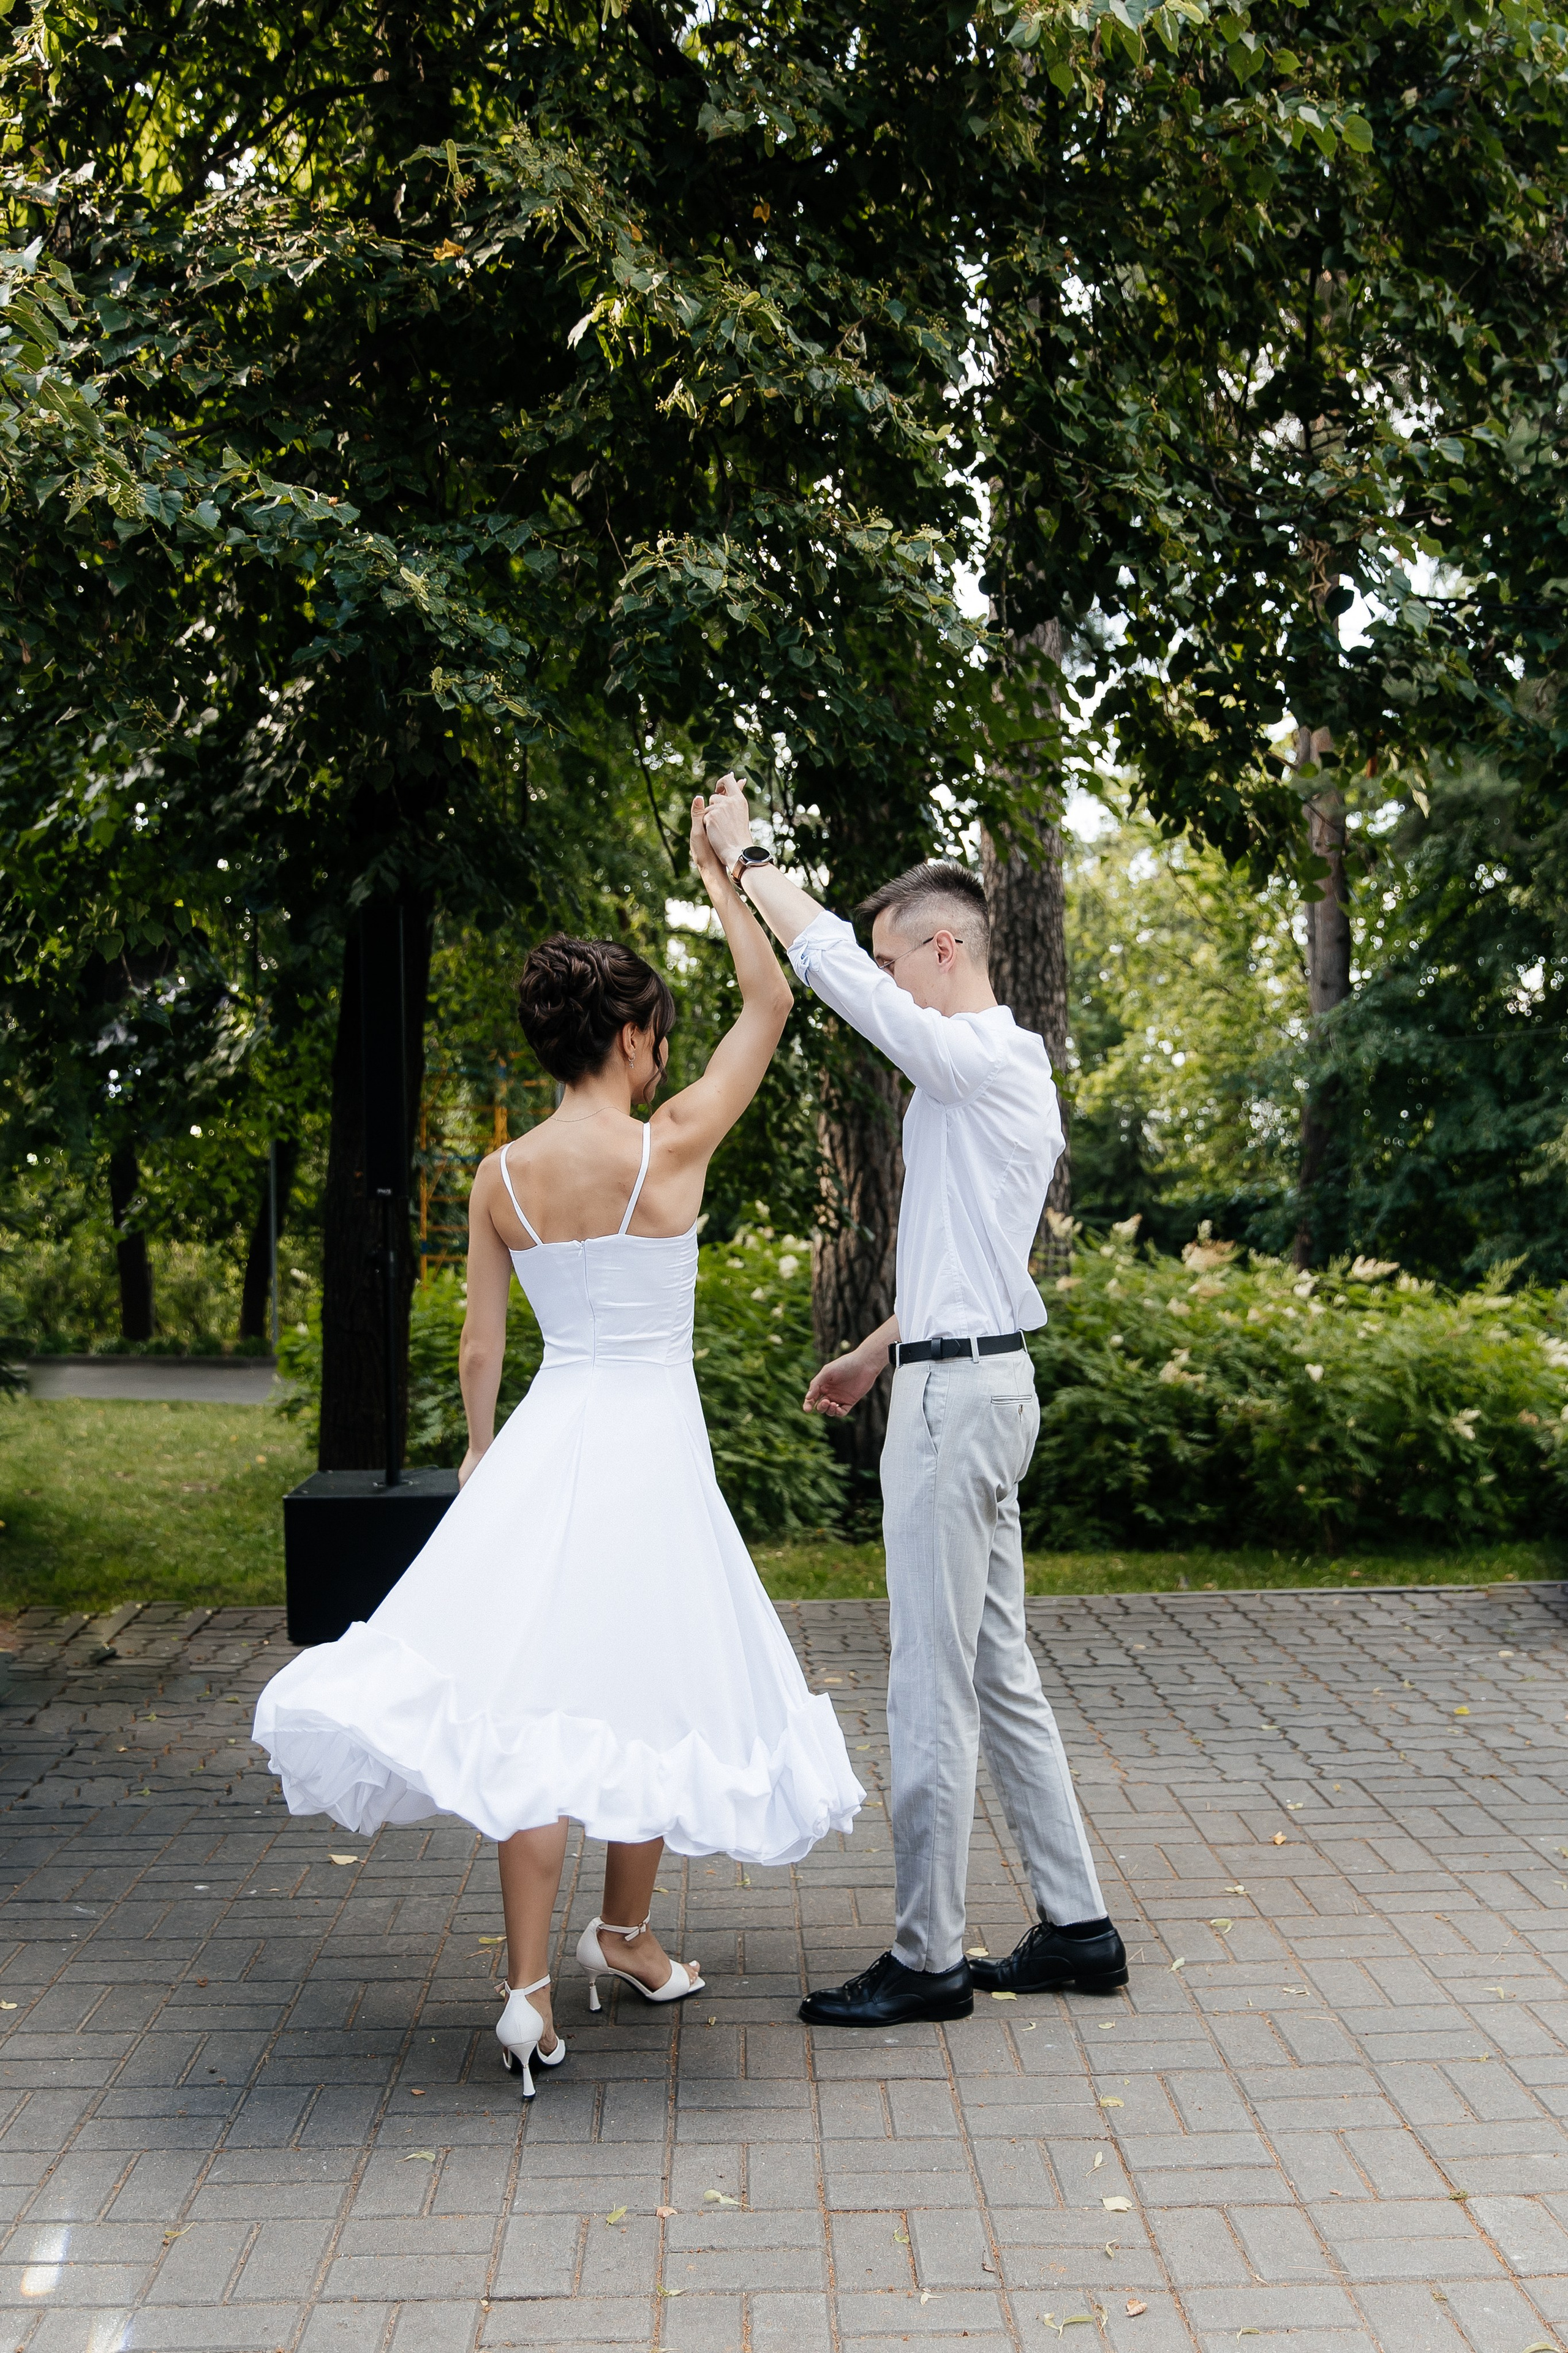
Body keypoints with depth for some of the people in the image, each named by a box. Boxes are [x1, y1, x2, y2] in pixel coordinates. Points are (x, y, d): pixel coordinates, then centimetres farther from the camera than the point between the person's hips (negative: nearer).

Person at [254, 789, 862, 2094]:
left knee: (538, 1703, 3)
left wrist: (481, 1451, 21)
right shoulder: (671, 1147, -11)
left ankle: (530, 1988, 0)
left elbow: (481, 1346, 7)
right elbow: (772, 1002, 0)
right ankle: (625, 1933, 30)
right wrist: (721, 878, 10)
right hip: (651, 1445, -3)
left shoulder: (500, 1176, 0)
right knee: (650, 1694, 13)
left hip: (545, 1445, 4)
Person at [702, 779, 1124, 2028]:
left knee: (933, 1689, -3)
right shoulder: (999, 1070, 17)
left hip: (958, 1394, -11)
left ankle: (927, 1958, 6)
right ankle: (1078, 1925, 22)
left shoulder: (983, 1060, -14)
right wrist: (876, 1353, 29)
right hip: (968, 1378, 11)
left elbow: (834, 965, -21)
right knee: (999, 1669, 15)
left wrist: (747, 859, -9)